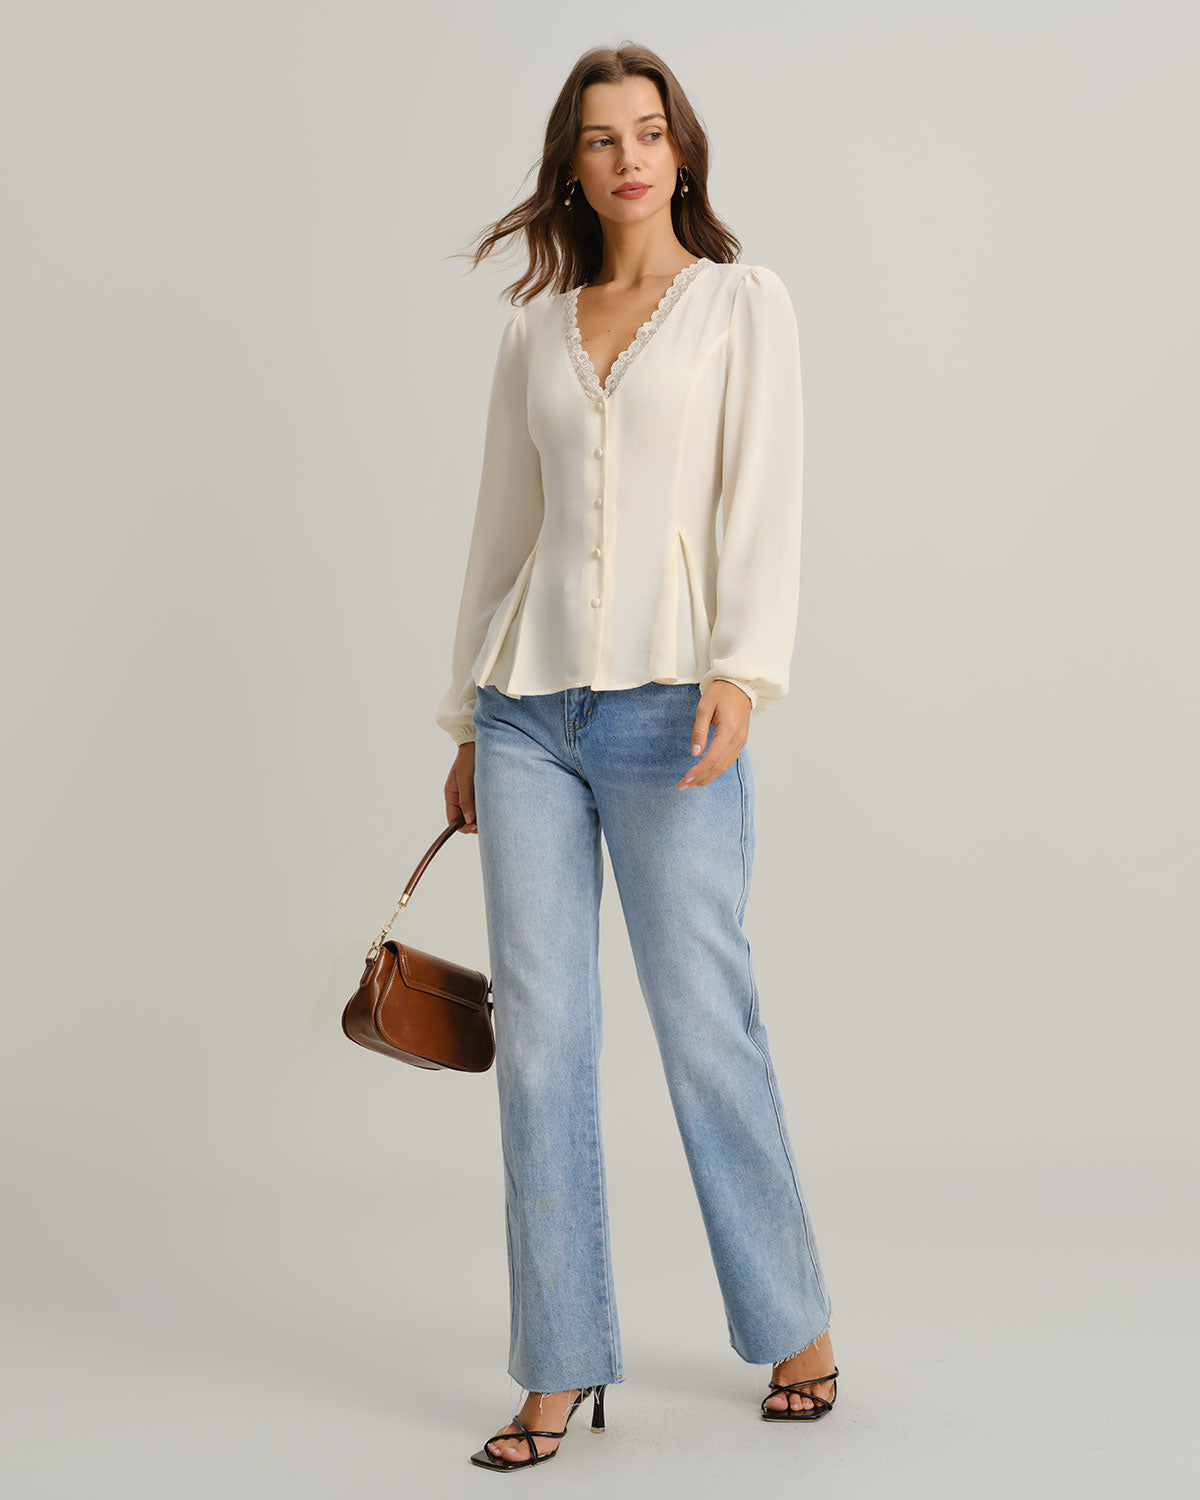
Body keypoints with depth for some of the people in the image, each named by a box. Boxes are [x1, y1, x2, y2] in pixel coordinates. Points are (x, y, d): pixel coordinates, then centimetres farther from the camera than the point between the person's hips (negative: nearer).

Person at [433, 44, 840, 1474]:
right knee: (539, 1035, 2)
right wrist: (467, 724, 16)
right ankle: (561, 1372, 12)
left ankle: (794, 1325, 22)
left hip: (668, 706, -4)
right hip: (529, 707, 4)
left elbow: (764, 500, -6)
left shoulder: (744, 303, 6)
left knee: (706, 1026, 0)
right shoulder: (533, 333, 16)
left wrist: (742, 672, -20)